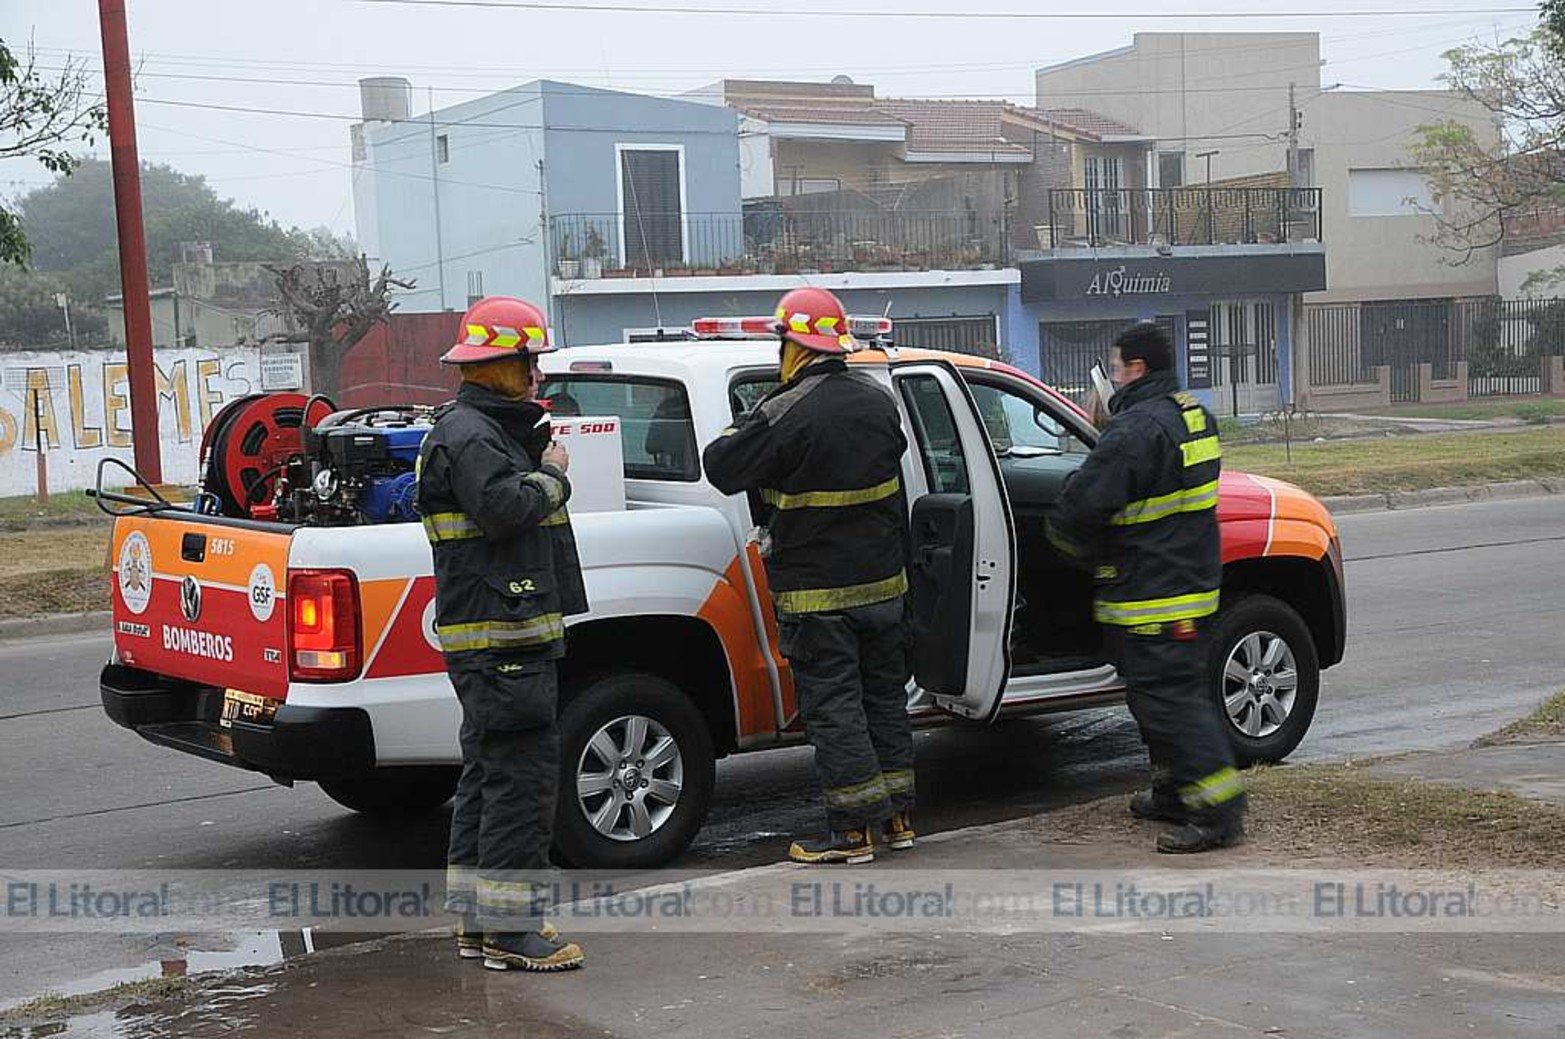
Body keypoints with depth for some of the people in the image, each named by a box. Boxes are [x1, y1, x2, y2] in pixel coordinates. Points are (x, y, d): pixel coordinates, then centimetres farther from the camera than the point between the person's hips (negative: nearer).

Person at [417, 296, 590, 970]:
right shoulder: (468, 434, -13)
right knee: (523, 774, -10)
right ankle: (510, 930, -7)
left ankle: (477, 921, 22)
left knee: (490, 772, 14)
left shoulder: (488, 428, 21)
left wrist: (539, 457, 5)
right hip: (500, 637, -11)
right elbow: (504, 506, -27)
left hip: (501, 635, 11)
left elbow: (523, 503, 19)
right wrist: (551, 474, -11)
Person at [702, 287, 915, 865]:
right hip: (882, 579, 7)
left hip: (817, 592, -7)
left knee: (832, 707, 0)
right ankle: (897, 818, 23)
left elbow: (722, 469, -12)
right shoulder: (877, 400, 4)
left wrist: (741, 432, 6)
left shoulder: (785, 414, -19)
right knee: (884, 694, 16)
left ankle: (854, 831, 2)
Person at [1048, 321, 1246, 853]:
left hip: (1150, 597, -10)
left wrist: (1064, 535, 3)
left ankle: (1218, 809, -8)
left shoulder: (1135, 430, -21)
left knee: (1169, 698, -7)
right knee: (1178, 691, 18)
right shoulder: (1196, 416, 12)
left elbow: (1083, 504, -19)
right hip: (1192, 584, 10)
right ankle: (1175, 792, 28)